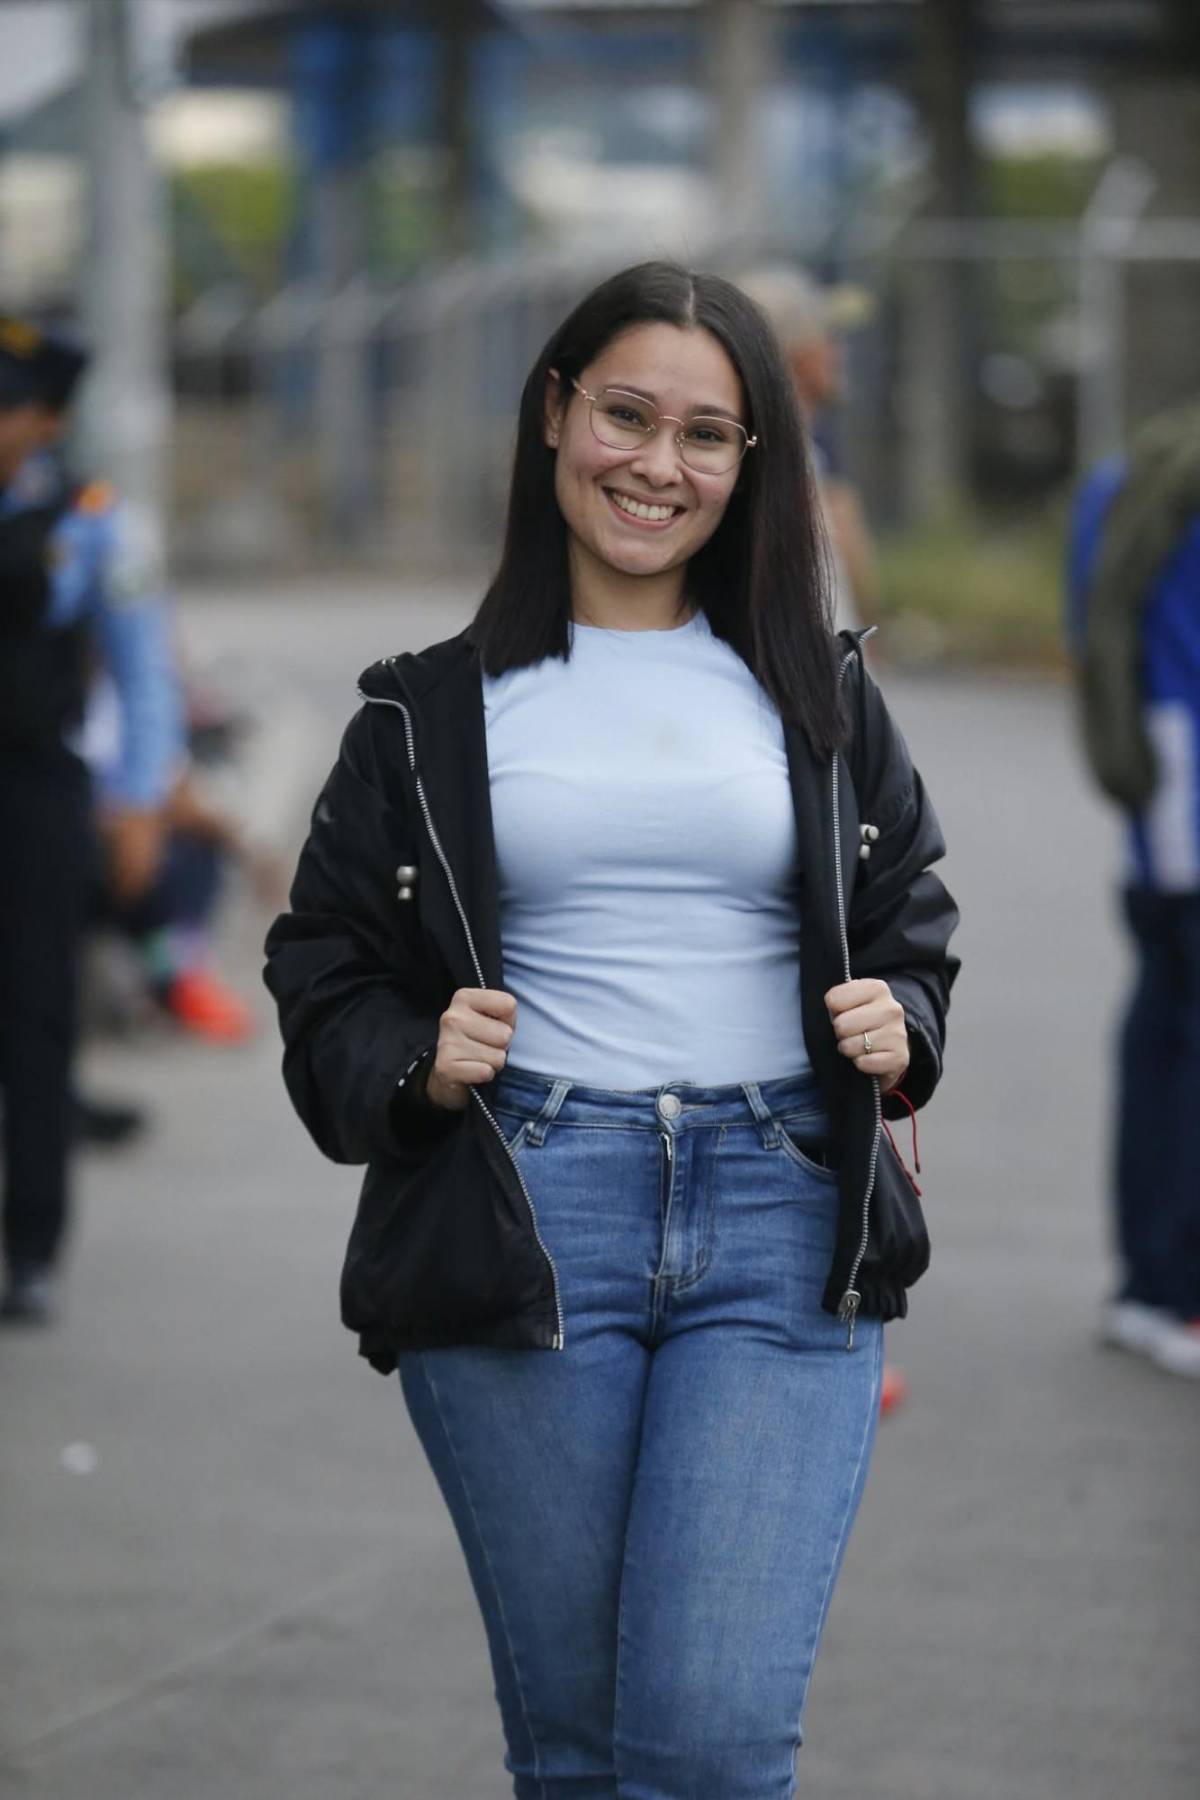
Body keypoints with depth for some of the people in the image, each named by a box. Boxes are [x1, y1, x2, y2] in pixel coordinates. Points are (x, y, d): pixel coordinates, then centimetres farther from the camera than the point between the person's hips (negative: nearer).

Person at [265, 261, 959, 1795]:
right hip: (520, 1211, 0)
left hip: (781, 1216, 0)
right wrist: (414, 1067, -9)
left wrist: (897, 1033, -3)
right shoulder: (435, 713, 8)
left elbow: (911, 923, 19)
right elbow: (323, 969, 11)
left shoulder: (817, 695, 12)